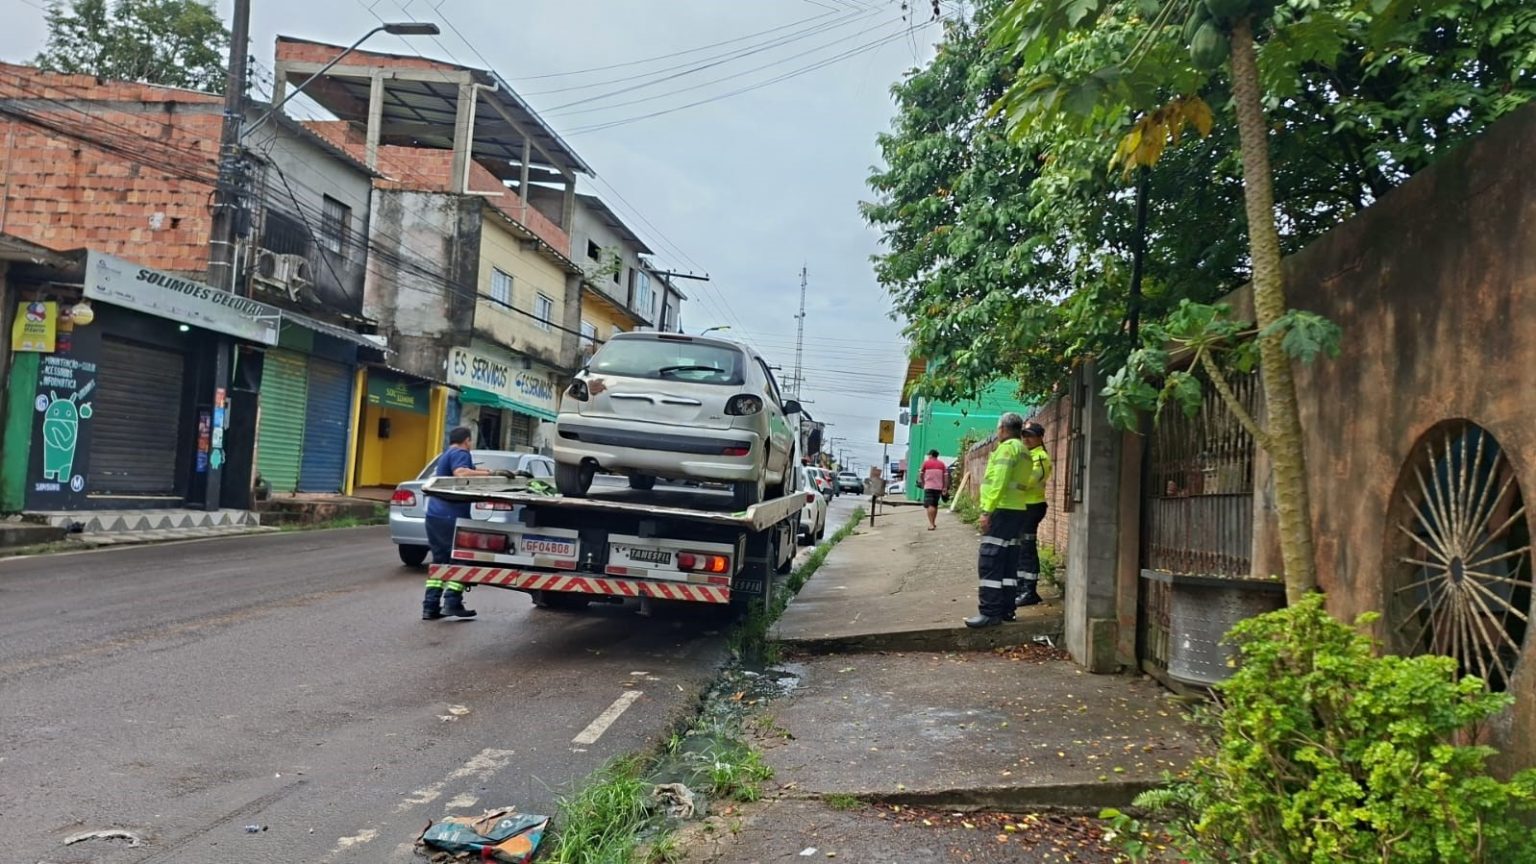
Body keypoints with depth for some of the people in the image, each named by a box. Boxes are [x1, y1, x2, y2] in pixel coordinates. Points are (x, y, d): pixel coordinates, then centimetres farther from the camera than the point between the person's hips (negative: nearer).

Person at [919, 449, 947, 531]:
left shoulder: (926, 462, 1)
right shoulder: (941, 464, 10)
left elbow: (921, 474, 5)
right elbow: (946, 476, 6)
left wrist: (922, 482, 20)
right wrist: (945, 487, 9)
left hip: (929, 487, -4)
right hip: (938, 487, 4)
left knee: (929, 505, -9)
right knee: (935, 505, 19)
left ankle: (931, 524, -23)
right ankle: (933, 522, 30)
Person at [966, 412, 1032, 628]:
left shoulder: (1007, 447, -10)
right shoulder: (1023, 450, 19)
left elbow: (999, 481, -19)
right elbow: (1016, 482, 14)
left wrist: (987, 510, -20)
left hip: (1002, 510, -10)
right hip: (1017, 511, 10)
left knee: (989, 562, -10)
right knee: (1008, 563, 12)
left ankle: (990, 613, -12)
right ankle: (1006, 609, 14)